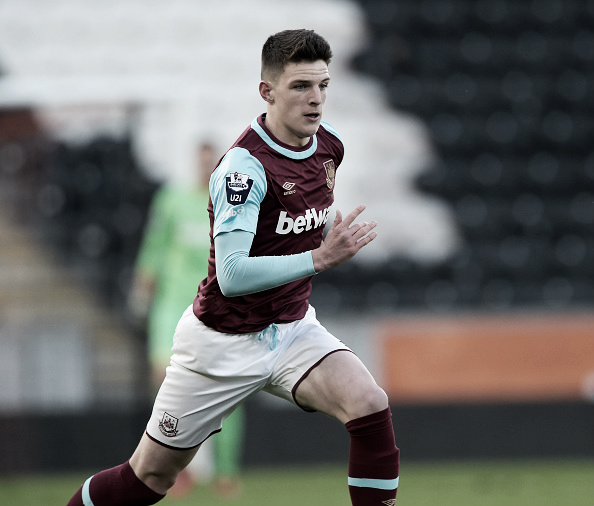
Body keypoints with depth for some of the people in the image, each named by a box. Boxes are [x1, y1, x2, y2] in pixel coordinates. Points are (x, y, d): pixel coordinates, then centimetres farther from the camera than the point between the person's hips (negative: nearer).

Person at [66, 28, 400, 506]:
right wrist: (319, 259, -40)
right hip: (225, 340, -5)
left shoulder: (329, 145, -1)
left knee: (370, 406, -22)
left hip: (293, 328, 5)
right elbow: (231, 275, -34)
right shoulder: (244, 165, -25)